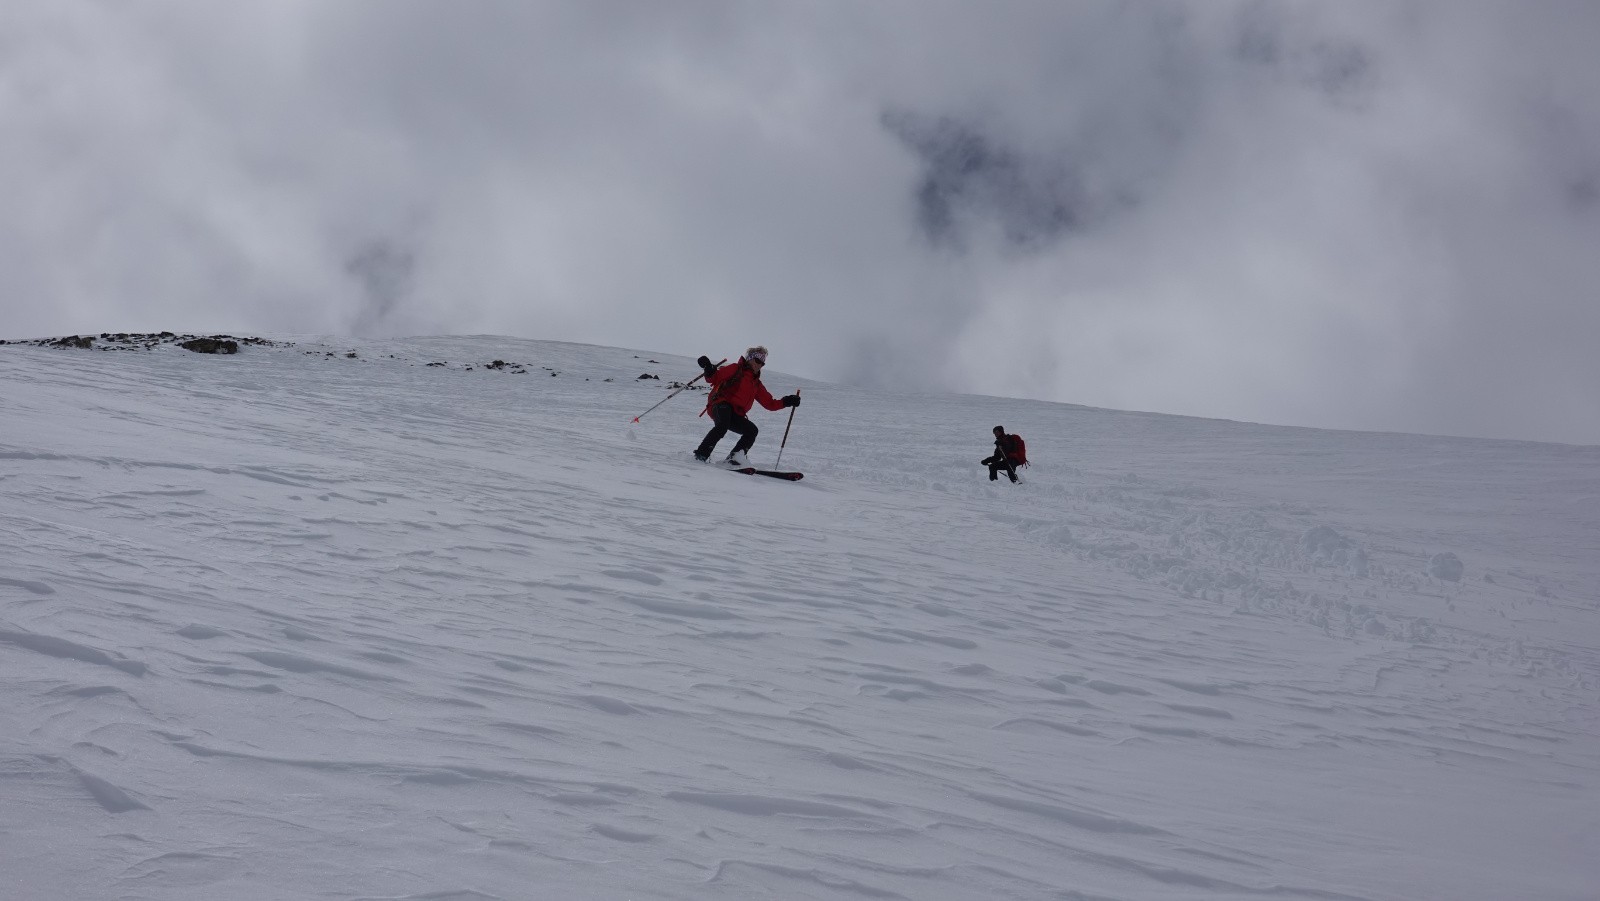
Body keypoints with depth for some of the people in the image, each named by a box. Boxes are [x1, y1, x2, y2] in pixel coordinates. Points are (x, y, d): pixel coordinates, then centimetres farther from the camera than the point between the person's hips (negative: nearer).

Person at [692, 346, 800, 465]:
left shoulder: (756, 384, 27)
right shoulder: (735, 369, 10)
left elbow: (770, 403, 26)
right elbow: (715, 378, 1)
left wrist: (786, 402, 13)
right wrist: (709, 371, -21)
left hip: (735, 415, 7)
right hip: (721, 405, -7)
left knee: (752, 430, -13)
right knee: (723, 426, -34)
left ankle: (735, 458, -15)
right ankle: (701, 454, -31)